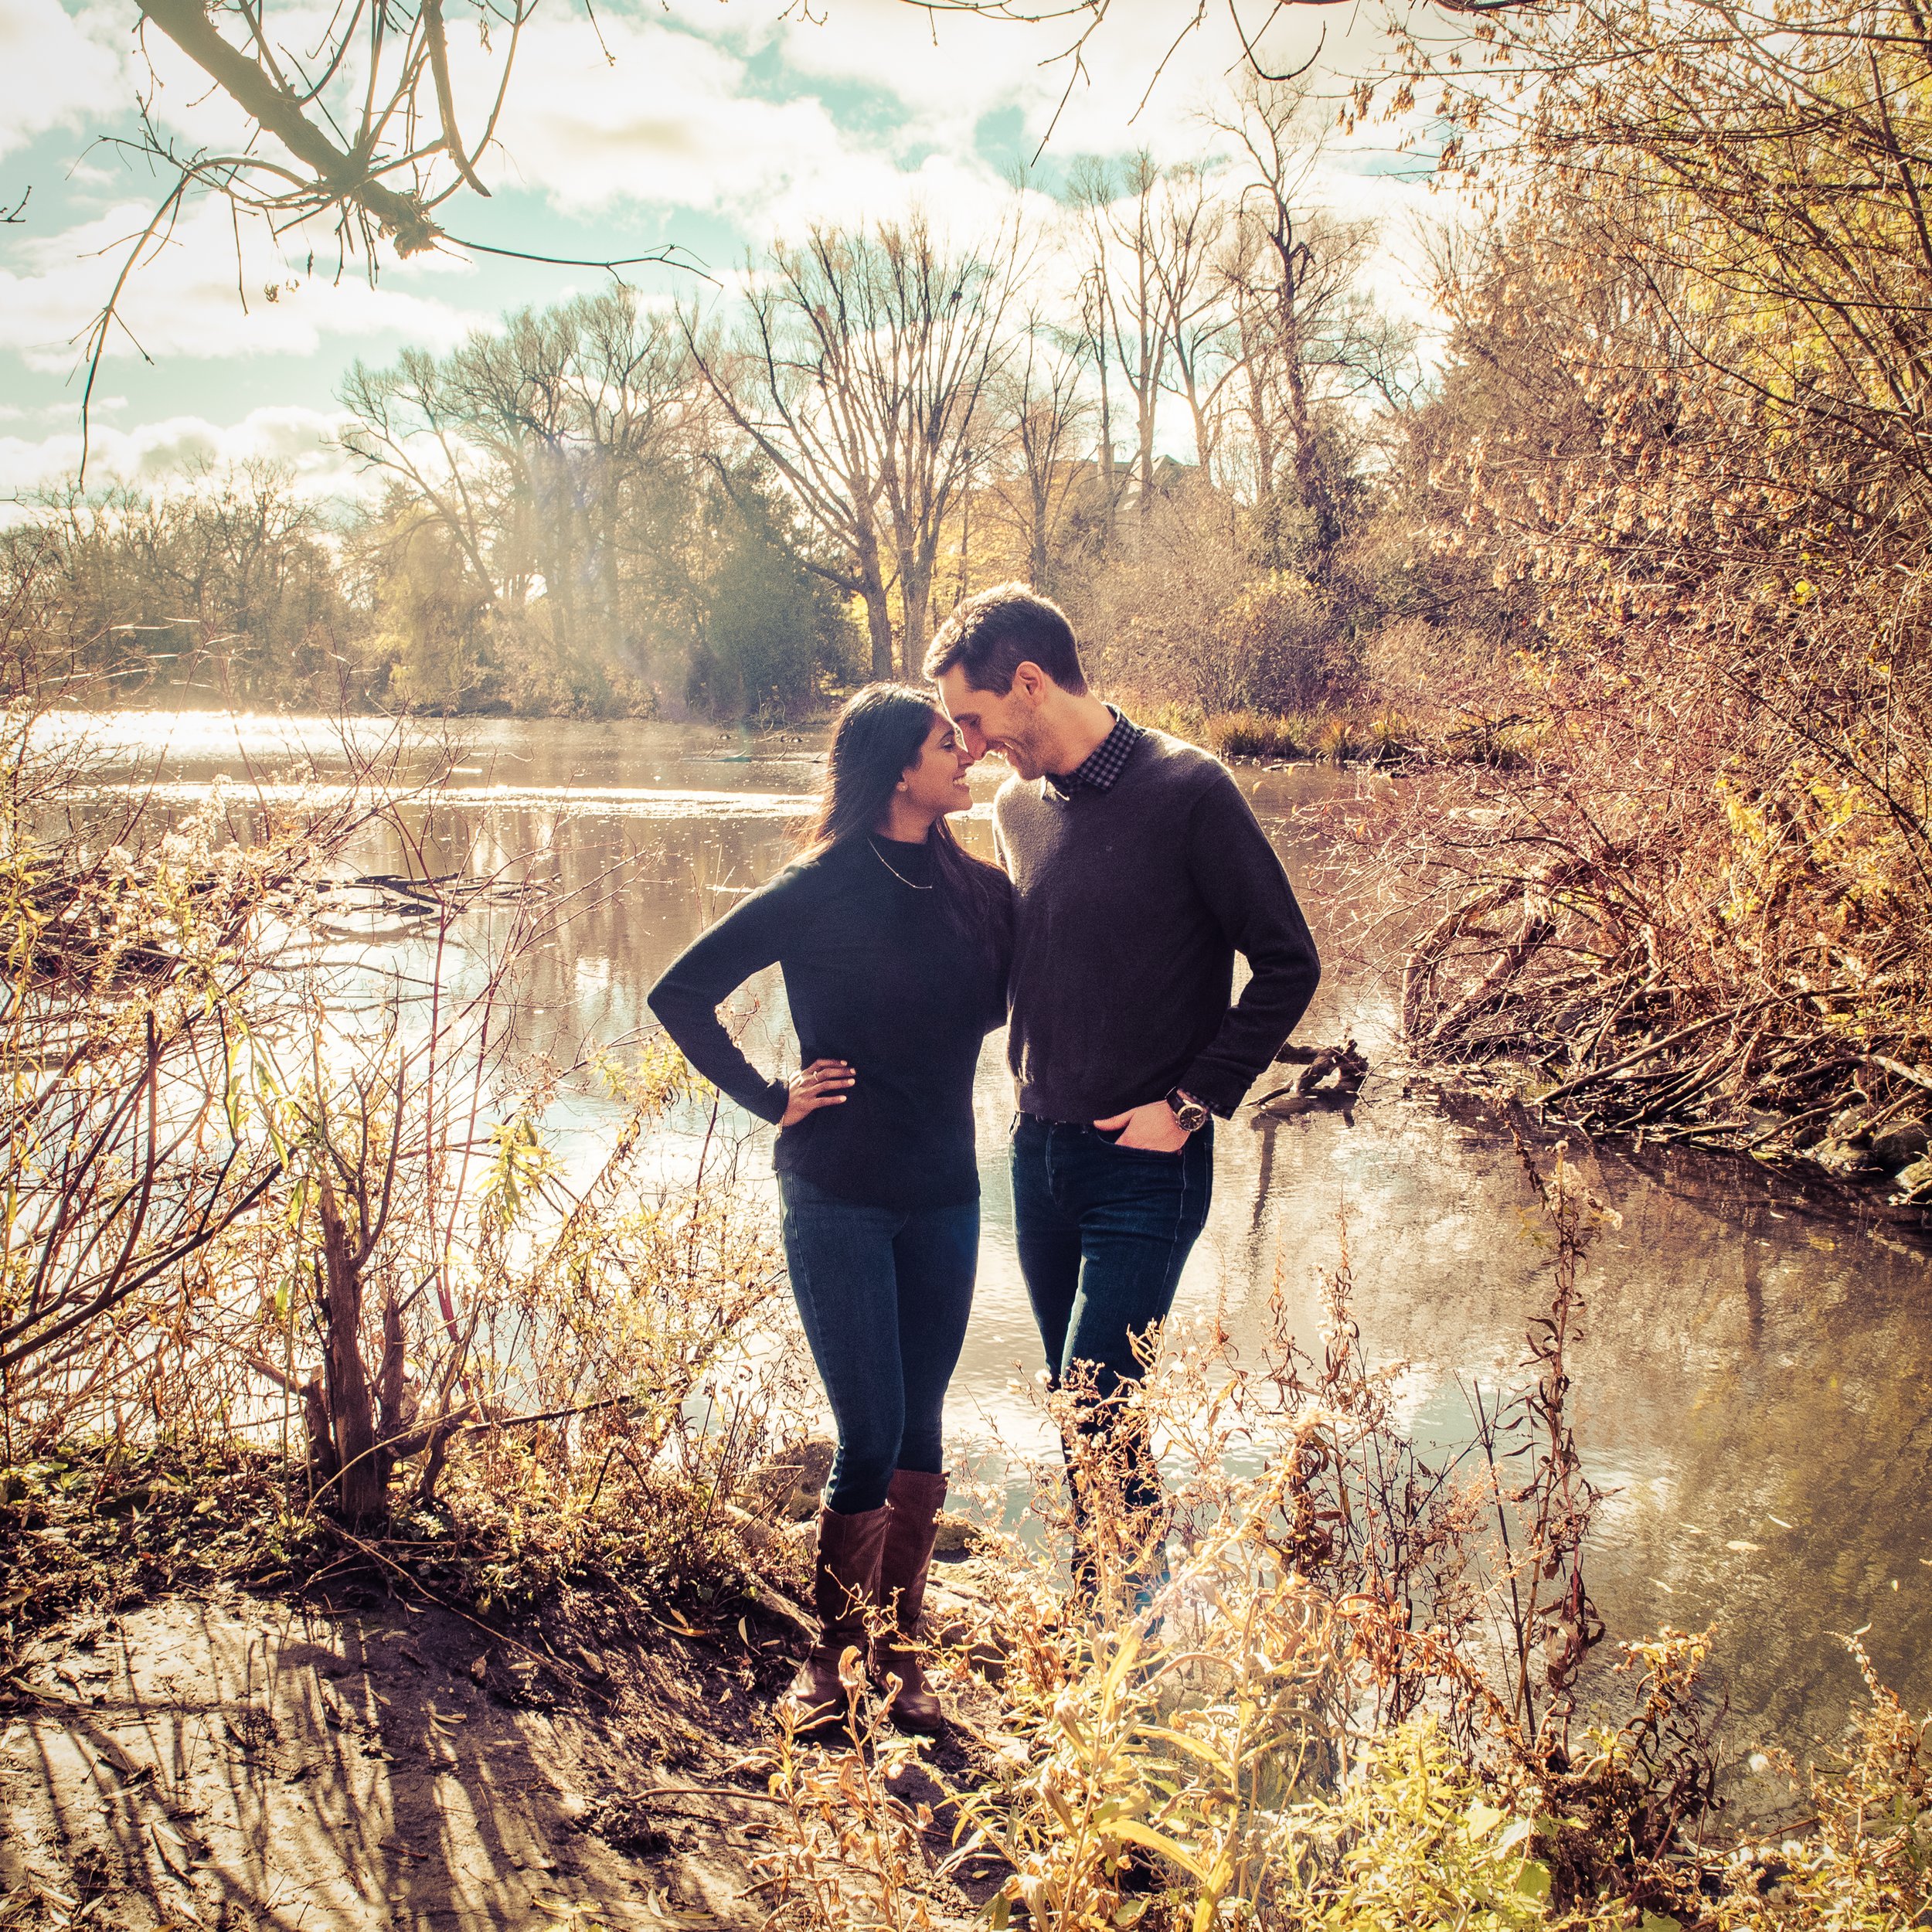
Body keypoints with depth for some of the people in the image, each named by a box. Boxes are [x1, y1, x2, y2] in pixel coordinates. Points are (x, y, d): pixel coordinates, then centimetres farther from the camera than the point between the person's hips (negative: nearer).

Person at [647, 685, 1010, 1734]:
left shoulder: (978, 888, 4)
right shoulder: (822, 889, -10)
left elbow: (993, 1006, 20)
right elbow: (679, 993, -6)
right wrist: (769, 1098, -7)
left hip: (945, 1195, 4)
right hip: (839, 1195, -4)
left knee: (919, 1437, 10)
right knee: (871, 1442, -3)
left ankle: (900, 1651, 24)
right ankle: (830, 1655, 16)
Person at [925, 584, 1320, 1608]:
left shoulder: (1186, 791, -13)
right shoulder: (1017, 805, 6)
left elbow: (1288, 965, -10)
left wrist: (1192, 1103, -13)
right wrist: (1032, 1086, 9)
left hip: (1145, 1166, -6)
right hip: (1039, 1150, 6)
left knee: (1095, 1408, -10)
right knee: (1081, 1407, 14)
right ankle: (1128, 1578, 28)